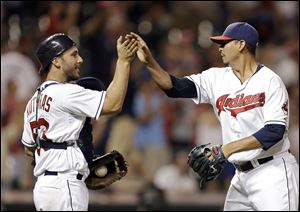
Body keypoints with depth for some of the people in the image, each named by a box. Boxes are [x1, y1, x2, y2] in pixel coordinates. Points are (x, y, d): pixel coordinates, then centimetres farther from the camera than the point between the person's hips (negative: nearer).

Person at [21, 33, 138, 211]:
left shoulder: (34, 101, 17)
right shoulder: (65, 92, -11)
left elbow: (29, 147, 25)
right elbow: (113, 104, -18)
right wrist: (123, 61, -12)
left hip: (43, 186, 10)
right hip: (64, 187, -10)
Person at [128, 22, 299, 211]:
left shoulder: (270, 81, -10)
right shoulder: (217, 78, 8)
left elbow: (275, 131, -18)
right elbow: (176, 87, -1)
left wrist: (227, 149, -23)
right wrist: (149, 62, -16)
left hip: (272, 172, -7)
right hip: (242, 174, 7)